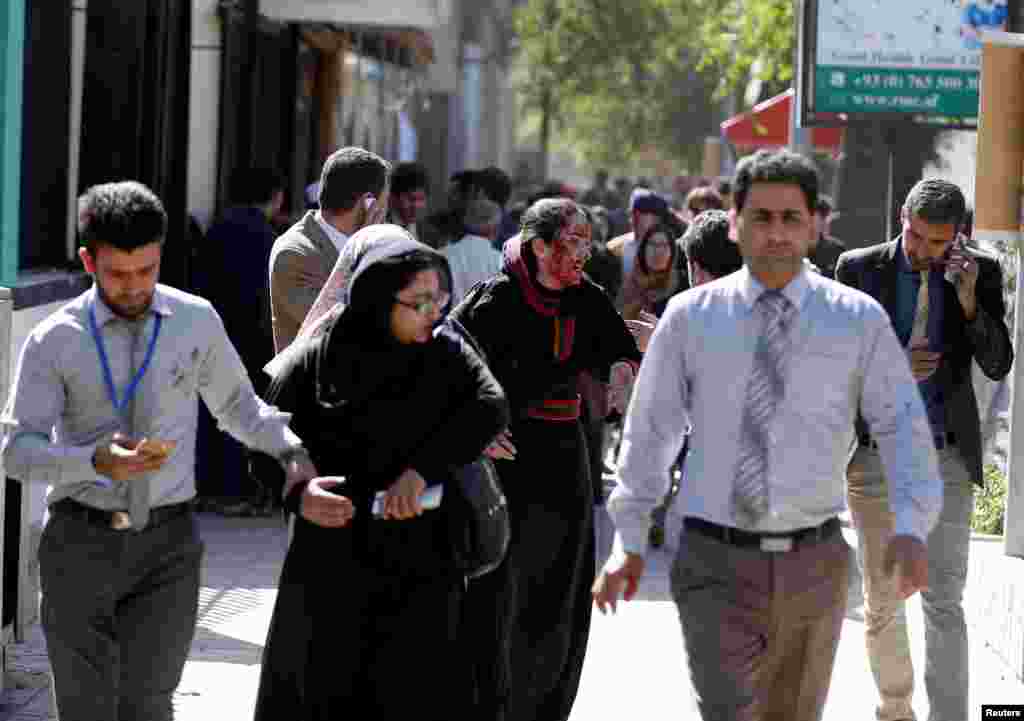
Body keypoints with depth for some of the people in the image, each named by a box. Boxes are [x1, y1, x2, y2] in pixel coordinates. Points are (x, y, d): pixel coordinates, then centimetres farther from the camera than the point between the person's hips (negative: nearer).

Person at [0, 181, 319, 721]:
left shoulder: (197, 321, 3)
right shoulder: (55, 341, -4)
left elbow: (236, 404, 16)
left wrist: (291, 448, -4)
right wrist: (96, 461, -25)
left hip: (168, 542, 1)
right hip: (81, 540, -1)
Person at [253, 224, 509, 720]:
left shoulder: (444, 354, -1)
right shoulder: (315, 360, -4)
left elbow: (491, 405, -16)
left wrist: (422, 470, -25)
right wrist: (297, 493, -18)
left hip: (420, 568, 0)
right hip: (332, 565, 0)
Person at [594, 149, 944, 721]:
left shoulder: (859, 319, 1)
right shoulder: (690, 317, 1)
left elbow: (903, 425, -4)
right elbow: (650, 430, 8)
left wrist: (912, 528, -19)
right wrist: (630, 539, 7)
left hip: (814, 563, 1)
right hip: (717, 565, -1)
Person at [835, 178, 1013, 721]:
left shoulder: (980, 273, 1)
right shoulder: (859, 268, -2)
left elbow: (998, 366, -3)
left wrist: (968, 301, -17)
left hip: (946, 457, -1)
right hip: (876, 454, 1)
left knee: (944, 601, -7)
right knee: (882, 599, 10)